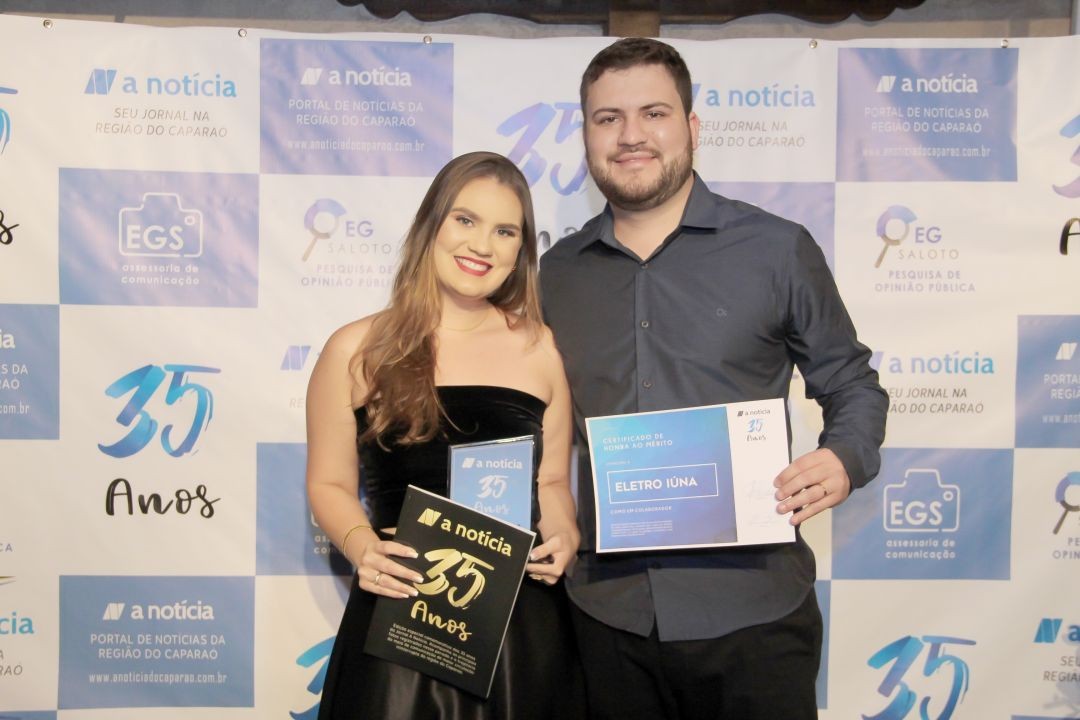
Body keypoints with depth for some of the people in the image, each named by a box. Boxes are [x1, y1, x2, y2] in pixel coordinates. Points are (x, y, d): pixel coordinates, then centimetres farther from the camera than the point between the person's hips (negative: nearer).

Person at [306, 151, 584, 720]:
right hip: (399, 617, -2)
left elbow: (552, 481, 9)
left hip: (523, 624, 2)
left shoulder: (538, 348, 2)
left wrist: (563, 534, -10)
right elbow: (330, 483, 3)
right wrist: (361, 545, -15)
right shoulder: (357, 351, -3)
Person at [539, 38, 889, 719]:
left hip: (753, 611, -2)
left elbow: (852, 386, 5)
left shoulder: (779, 249, -3)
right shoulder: (557, 272, 6)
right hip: (608, 610, 3)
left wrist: (845, 460, -14)